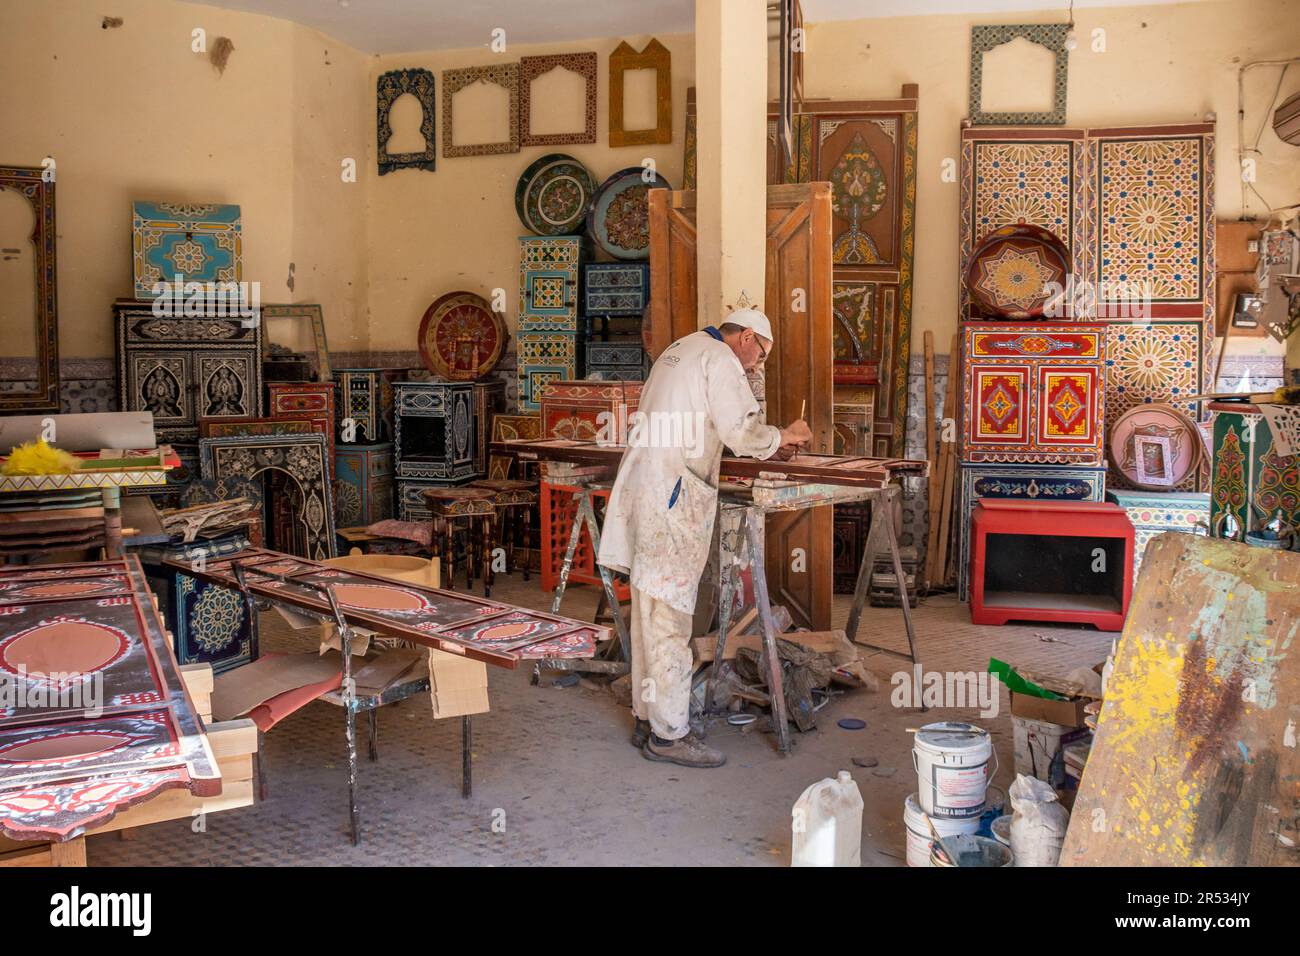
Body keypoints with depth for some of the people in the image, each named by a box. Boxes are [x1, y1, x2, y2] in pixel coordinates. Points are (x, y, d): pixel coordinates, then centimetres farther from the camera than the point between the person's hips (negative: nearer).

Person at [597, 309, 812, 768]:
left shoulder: (679, 350, 23)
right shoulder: (720, 359, -7)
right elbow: (742, 432, -16)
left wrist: (767, 443, 22)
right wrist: (783, 437, 3)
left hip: (643, 491, 10)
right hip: (672, 500, -10)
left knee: (649, 610, 14)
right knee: (669, 615, -6)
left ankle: (646, 719, 22)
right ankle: (669, 733, 0)